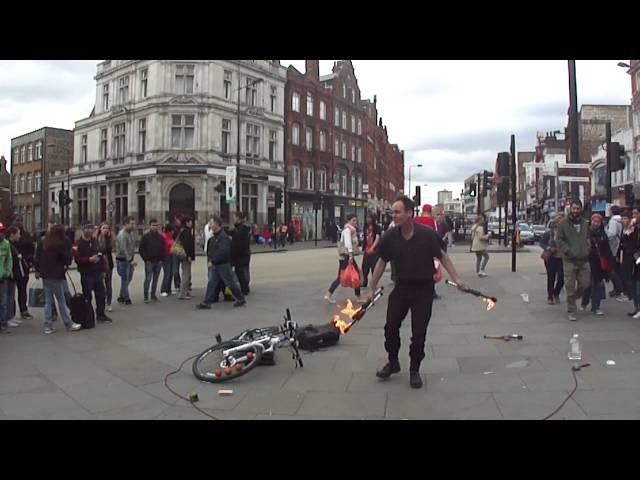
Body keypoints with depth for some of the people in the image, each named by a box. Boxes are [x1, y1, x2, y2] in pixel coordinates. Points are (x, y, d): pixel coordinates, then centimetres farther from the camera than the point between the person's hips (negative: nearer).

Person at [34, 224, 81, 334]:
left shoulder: (44, 243, 6)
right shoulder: (61, 244, -12)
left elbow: (37, 258, 8)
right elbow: (67, 259, -10)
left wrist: (39, 269, 16)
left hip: (45, 275, 6)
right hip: (56, 276, -6)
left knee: (48, 301, 11)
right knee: (61, 301, 1)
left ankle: (48, 326, 12)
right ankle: (69, 325, 9)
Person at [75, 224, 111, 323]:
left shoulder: (95, 241, 10)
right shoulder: (79, 243, -8)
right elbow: (77, 259, -16)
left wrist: (102, 270, 14)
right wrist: (89, 259, -24)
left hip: (97, 273, 6)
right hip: (86, 274, -6)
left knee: (100, 294, 9)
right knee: (87, 296, 3)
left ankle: (100, 314, 20)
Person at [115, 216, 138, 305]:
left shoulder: (132, 232, 8)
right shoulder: (122, 234, -17)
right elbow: (123, 249, -24)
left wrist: (133, 258, 8)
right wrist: (130, 260, -27)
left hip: (130, 259, 8)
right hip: (123, 260, -8)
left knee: (128, 279, 15)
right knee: (125, 280, 0)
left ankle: (121, 297, 27)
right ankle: (126, 299, 9)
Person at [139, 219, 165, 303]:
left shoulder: (160, 237, 10)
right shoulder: (145, 237, -2)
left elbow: (164, 248, 15)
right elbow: (141, 249, -2)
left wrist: (162, 259, 5)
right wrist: (146, 259, -8)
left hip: (158, 262, 4)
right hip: (149, 262, -4)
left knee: (156, 279, 9)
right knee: (148, 279, -5)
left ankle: (153, 295, 18)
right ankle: (145, 296, 1)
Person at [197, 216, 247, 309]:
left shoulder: (224, 237, -18)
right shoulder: (214, 237, 13)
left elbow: (223, 252, -27)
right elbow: (211, 250, 22)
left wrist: (213, 261, -23)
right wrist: (210, 259, 7)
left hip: (223, 265, -9)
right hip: (214, 265, 9)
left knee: (230, 282, 2)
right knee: (211, 283, 6)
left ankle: (241, 299, 16)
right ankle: (206, 303, 9)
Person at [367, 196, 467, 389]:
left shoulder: (428, 235, -18)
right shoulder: (390, 237, -9)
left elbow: (443, 257, -4)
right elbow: (382, 263, 4)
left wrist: (457, 278, -10)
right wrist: (372, 288, 7)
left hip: (423, 288, -3)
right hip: (401, 286, 3)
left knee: (419, 333, 2)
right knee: (390, 326, 6)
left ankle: (414, 371, 22)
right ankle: (393, 363, 30)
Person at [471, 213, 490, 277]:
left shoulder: (474, 226, 13)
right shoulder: (480, 227, -18)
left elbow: (472, 237, 18)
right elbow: (481, 237, -21)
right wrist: (487, 236, -7)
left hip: (475, 245, 10)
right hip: (480, 245, -10)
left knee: (478, 258, 13)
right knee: (486, 256, -2)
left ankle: (477, 272, 14)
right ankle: (481, 270, -8)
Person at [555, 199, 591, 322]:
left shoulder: (584, 223, 11)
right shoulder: (563, 223, -3)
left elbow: (588, 238, 19)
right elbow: (559, 240, -5)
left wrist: (588, 249, 2)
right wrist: (568, 251, -14)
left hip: (584, 260, 4)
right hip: (569, 260, -4)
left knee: (585, 283, 5)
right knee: (570, 287, 0)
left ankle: (573, 297, 33)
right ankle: (571, 311, 10)